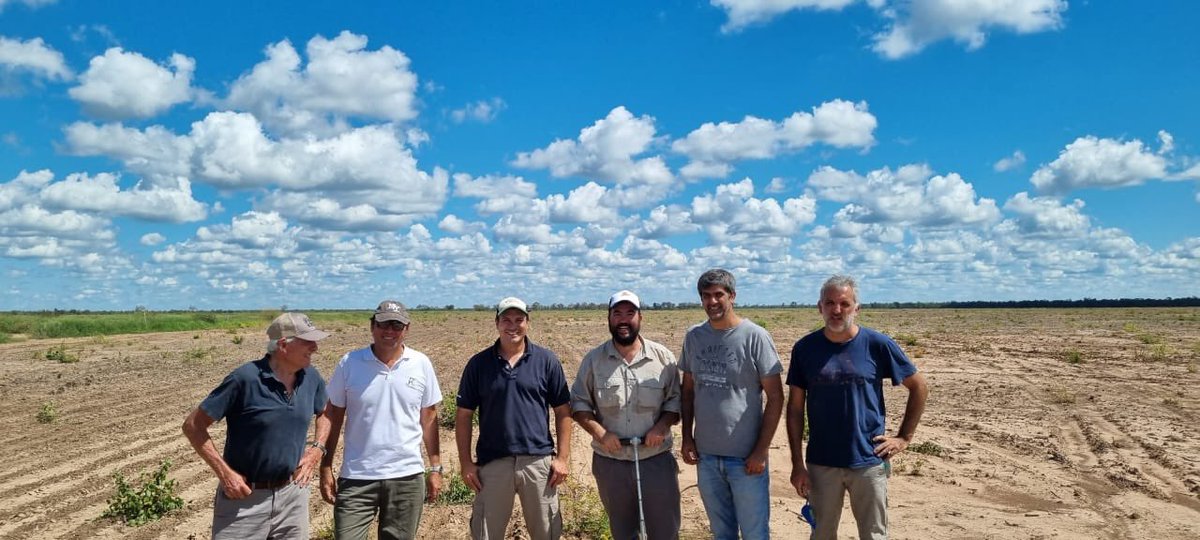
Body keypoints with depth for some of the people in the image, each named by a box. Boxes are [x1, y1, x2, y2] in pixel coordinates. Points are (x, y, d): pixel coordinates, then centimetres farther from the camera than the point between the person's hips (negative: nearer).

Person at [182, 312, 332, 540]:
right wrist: (225, 473, -15)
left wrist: (318, 448, 2)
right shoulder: (246, 378, -18)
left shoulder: (311, 377, -2)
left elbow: (324, 412, 18)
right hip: (244, 498, -5)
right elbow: (193, 426, -12)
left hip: (292, 494, 5)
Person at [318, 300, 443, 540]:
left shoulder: (421, 364, -2)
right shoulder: (349, 363, -4)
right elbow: (333, 416, 3)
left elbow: (429, 417, 5)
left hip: (407, 476, 1)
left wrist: (435, 468, 4)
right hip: (357, 477, -1)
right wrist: (326, 468, 0)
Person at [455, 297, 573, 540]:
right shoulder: (478, 363, 1)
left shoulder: (547, 361, 0)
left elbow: (562, 411, 3)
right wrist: (466, 462, 0)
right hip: (492, 463, 1)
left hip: (539, 461, 0)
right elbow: (463, 415, 4)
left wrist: (563, 457, -3)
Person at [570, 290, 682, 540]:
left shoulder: (663, 357, -2)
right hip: (610, 463, 1)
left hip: (656, 460, -1)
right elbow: (579, 403, 2)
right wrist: (600, 433, -13)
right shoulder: (593, 360, -1)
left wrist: (662, 426, -15)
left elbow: (676, 399, 3)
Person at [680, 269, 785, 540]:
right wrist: (686, 437, 5)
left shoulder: (755, 337, -11)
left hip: (746, 458, -4)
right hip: (705, 456, 4)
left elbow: (775, 398, -9)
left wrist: (761, 451, -12)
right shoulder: (693, 336, 3)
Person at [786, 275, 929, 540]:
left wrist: (904, 437, 1)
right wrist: (797, 463, -1)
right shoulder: (805, 348, -3)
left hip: (869, 461, -1)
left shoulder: (878, 344, -7)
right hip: (821, 463, 1)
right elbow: (795, 407, 1)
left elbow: (919, 387, 4)